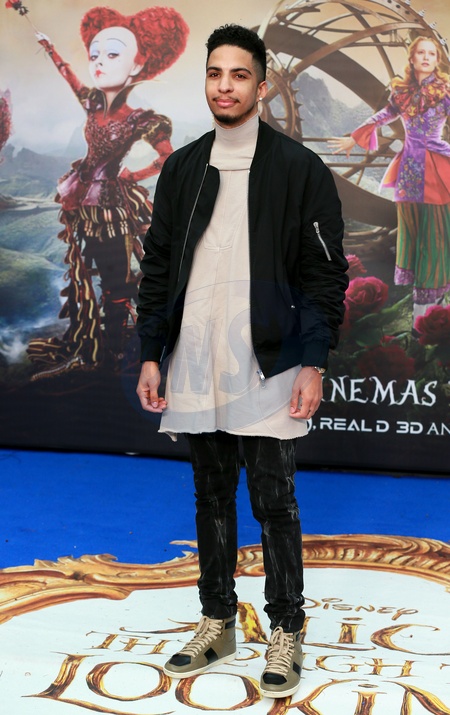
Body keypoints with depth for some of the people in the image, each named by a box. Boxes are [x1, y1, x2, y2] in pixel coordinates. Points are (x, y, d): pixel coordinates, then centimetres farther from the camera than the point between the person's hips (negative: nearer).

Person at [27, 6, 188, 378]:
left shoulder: (141, 120, -13)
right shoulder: (93, 105, 3)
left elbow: (168, 160, -11)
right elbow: (69, 75, 21)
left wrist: (132, 177, -9)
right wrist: (49, 47, 30)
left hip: (112, 203, -6)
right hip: (83, 201, 6)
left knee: (115, 281, 3)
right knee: (78, 274, 13)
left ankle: (112, 351, 14)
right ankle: (78, 347, 24)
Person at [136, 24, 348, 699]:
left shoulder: (300, 169, -2)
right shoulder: (181, 169, 10)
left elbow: (325, 274, -4)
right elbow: (157, 266, 12)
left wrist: (313, 364, -11)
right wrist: (150, 354, 7)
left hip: (268, 367, -4)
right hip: (195, 369, 4)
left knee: (274, 503, 1)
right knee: (212, 498, 13)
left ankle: (286, 632, 14)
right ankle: (217, 623, 25)